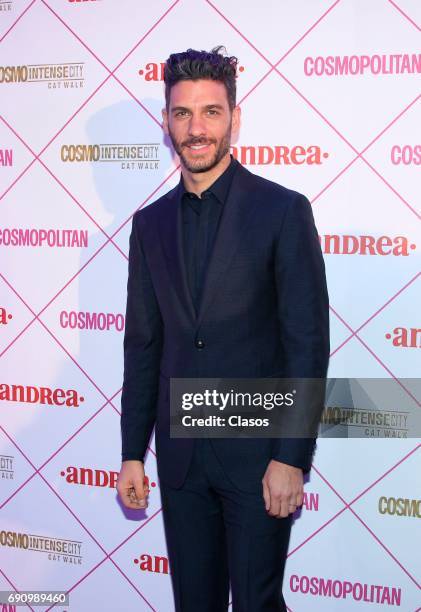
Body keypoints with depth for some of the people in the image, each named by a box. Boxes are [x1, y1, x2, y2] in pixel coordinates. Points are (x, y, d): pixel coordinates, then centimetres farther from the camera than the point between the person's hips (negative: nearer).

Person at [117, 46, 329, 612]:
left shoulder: (283, 210, -7)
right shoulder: (151, 223, 7)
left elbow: (309, 342, -10)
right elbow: (143, 344, 9)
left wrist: (291, 458, -14)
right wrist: (133, 454, 8)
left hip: (258, 453, -4)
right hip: (181, 455, 4)